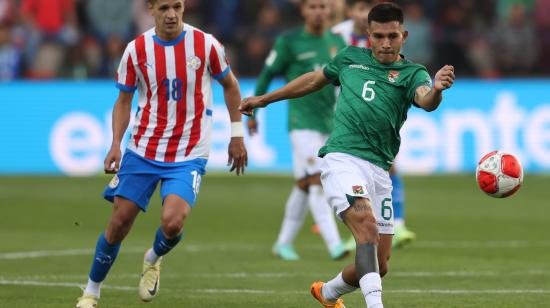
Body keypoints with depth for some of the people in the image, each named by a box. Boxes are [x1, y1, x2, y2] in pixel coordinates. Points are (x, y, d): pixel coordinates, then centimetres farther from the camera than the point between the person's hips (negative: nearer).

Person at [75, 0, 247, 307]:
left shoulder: (206, 45, -8)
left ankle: (153, 260, 14)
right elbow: (124, 101, 6)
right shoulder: (137, 50, -4)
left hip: (189, 155, -2)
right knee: (118, 224, 1)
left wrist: (237, 135, 9)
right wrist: (116, 145, -8)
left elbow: (230, 85, 8)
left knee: (172, 221, -21)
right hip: (143, 151, 2)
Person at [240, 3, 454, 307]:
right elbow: (316, 79, 28)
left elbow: (425, 100, -18)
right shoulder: (351, 58, 10)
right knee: (367, 227, -28)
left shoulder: (411, 73, 5)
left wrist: (436, 90, -43)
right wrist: (265, 99, 37)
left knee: (379, 266, 7)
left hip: (379, 168, 2)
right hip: (342, 157, -2)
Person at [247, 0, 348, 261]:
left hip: (329, 123, 5)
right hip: (302, 124, -5)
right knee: (316, 182, -15)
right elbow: (267, 76, 3)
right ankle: (334, 245, -21)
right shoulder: (289, 42, -4)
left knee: (304, 186, 11)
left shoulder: (336, 42, 10)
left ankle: (284, 242, 23)